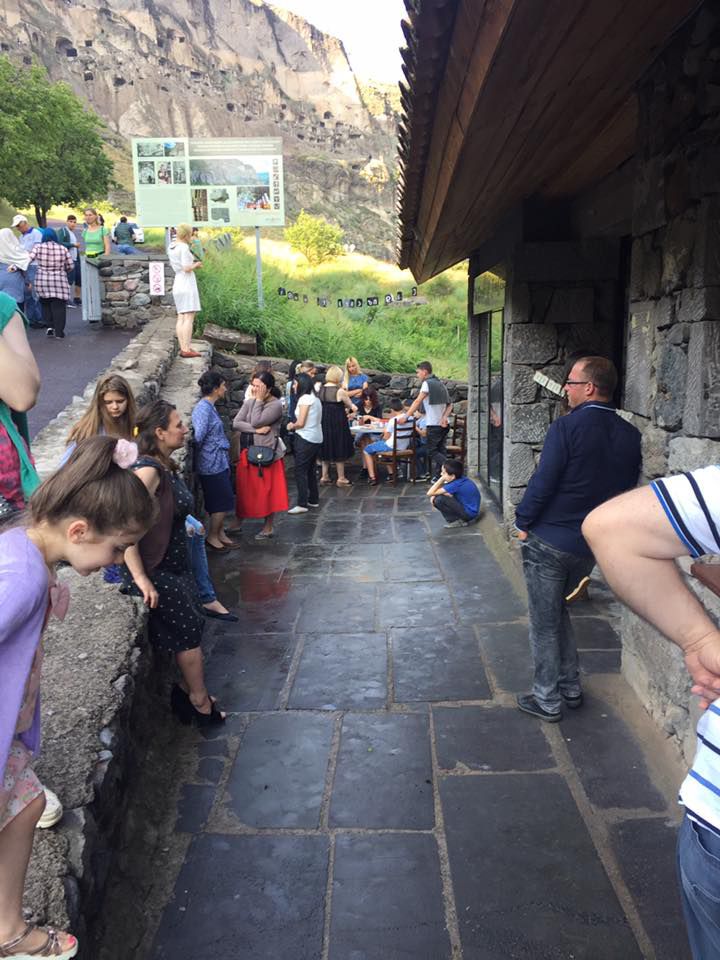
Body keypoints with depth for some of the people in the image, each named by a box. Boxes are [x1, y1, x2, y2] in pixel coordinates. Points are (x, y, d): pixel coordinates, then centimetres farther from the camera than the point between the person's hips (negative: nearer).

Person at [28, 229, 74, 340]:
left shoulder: (38, 247, -3)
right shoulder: (63, 249, -1)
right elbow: (71, 267, 3)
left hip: (42, 282, 1)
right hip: (59, 283, -1)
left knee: (46, 305, 19)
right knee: (58, 307, 3)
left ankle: (49, 326, 10)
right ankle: (59, 332, 1)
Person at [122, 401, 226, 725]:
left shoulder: (166, 466, 5)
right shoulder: (148, 470, -24)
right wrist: (141, 580, -28)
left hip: (174, 564, 9)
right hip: (156, 571, -9)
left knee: (188, 631, 17)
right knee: (189, 634, 4)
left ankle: (188, 692, 35)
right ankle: (201, 704, 23)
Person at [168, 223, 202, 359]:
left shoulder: (171, 247, 13)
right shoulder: (184, 247, -12)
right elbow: (187, 268, -19)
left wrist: (193, 264, 15)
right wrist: (196, 265, 1)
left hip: (177, 283, 9)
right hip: (187, 283, -9)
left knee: (181, 318, 5)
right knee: (189, 317, -10)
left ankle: (183, 348, 2)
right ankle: (187, 349, -15)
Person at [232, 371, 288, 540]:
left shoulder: (276, 405, -13)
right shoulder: (249, 402, 5)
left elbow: (256, 421, -22)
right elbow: (236, 423, -5)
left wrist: (259, 400, -15)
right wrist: (256, 430, -18)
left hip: (269, 454, -5)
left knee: (268, 492, 4)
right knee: (244, 490, 12)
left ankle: (268, 527, 19)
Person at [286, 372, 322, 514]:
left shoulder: (305, 398, -13)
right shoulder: (315, 398, 14)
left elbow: (300, 423, -17)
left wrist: (291, 426, 2)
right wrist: (295, 425, 10)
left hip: (305, 439, -9)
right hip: (316, 439, 9)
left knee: (300, 471, -6)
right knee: (311, 470, 17)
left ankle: (302, 504, -7)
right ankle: (313, 500, 24)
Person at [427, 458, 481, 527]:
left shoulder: (455, 485, -25)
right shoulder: (461, 479, -1)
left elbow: (429, 493, -24)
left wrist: (442, 479, -20)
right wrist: (435, 495, -5)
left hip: (469, 513, -9)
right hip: (472, 510, 9)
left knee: (438, 500, -18)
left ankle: (457, 521, -3)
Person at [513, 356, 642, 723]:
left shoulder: (567, 427, -19)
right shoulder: (629, 435, 0)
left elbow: (543, 481, -19)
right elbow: (625, 487, 7)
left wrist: (523, 522, -6)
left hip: (549, 541, -6)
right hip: (592, 545, 7)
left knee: (544, 623, 9)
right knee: (557, 609, 26)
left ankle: (548, 700, 22)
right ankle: (570, 688, 33)